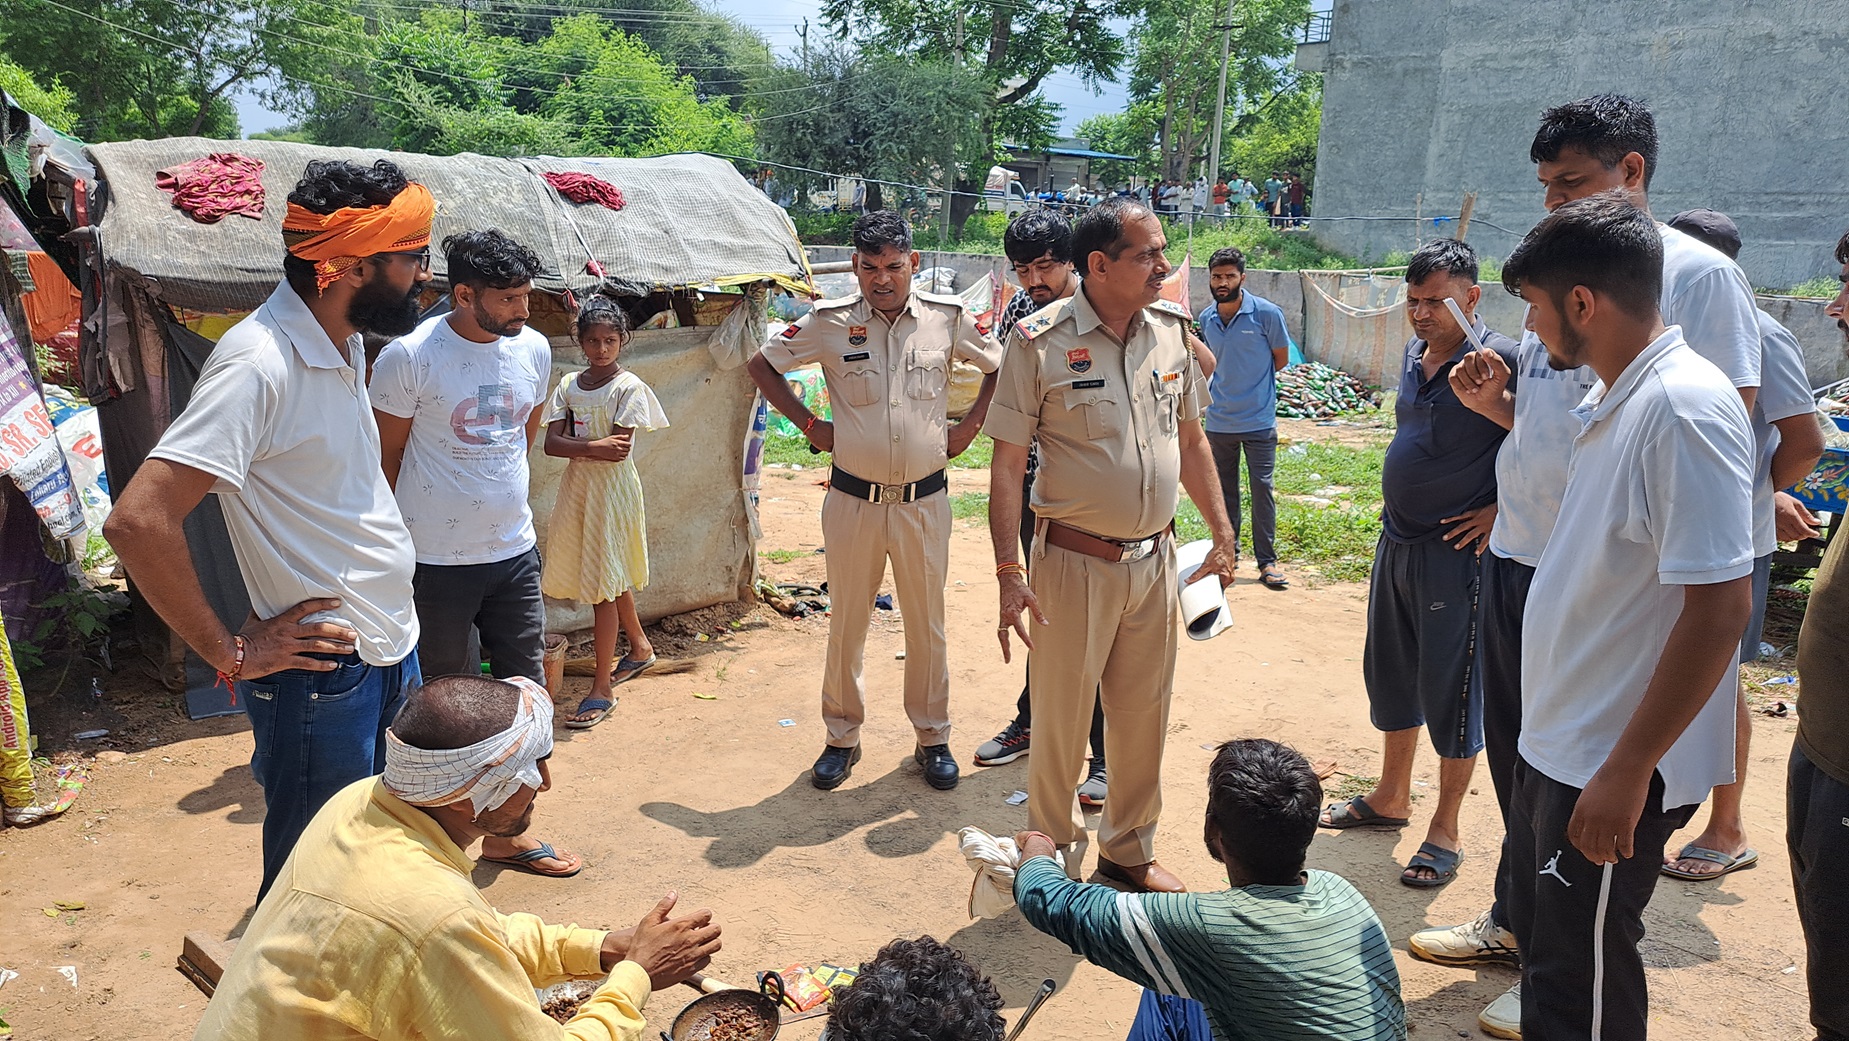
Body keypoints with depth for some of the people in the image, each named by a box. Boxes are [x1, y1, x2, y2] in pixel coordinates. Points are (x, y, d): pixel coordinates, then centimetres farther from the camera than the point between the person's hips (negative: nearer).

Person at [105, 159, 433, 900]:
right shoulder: (261, 361, -21)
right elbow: (139, 520, -27)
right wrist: (230, 653, -18)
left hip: (393, 652, 8)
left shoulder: (344, 344, 7)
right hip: (322, 678, -8)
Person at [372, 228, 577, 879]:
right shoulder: (409, 357, -14)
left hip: (515, 552, 5)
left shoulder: (534, 349, 1)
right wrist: (396, 545, 1)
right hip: (436, 563, -5)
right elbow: (386, 459, -5)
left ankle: (508, 832, 29)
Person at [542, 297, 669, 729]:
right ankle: (640, 648, 39)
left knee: (604, 584, -5)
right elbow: (551, 442, -4)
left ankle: (602, 687, 2)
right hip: (576, 485, 6)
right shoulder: (568, 385, 6)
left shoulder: (628, 387, -9)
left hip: (612, 488, -6)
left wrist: (574, 444, -10)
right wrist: (594, 445, -18)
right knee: (613, 578, 17)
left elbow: (619, 451, -17)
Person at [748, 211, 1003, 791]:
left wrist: (970, 426, 3)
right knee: (847, 623, 10)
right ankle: (842, 737, 26)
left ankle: (933, 738, 26)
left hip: (924, 502, 0)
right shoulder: (829, 324, -4)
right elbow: (763, 365, 9)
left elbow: (1002, 367, 12)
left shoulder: (948, 319, -2)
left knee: (927, 624, 10)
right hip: (853, 499, 0)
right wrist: (809, 424, 2)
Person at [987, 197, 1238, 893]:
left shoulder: (1172, 329, 4)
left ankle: (1130, 850, 36)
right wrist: (1009, 573, -14)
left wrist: (1222, 536, 14)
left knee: (1143, 714, 16)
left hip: (1155, 558, 5)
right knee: (1062, 718, 8)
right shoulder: (1040, 341, -12)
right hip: (1074, 562, -4)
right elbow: (1007, 463, -10)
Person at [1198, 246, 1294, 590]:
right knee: (1223, 490, 12)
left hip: (1258, 420, -4)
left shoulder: (1267, 313, -10)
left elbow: (1281, 358, 2)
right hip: (1218, 420, 4)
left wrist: (1251, 382, 3)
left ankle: (1267, 560, 9)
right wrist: (1220, 388, 6)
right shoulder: (1205, 319, 3)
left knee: (1262, 489, 0)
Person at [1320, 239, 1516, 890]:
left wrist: (1502, 510, -16)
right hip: (1396, 542, 8)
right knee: (1389, 671, 18)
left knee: (1450, 688, 2)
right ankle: (1391, 797, 36)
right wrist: (1396, 506, 15)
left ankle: (1446, 832, 16)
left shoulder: (1500, 360, -17)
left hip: (1455, 551, -8)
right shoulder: (1414, 355, 8)